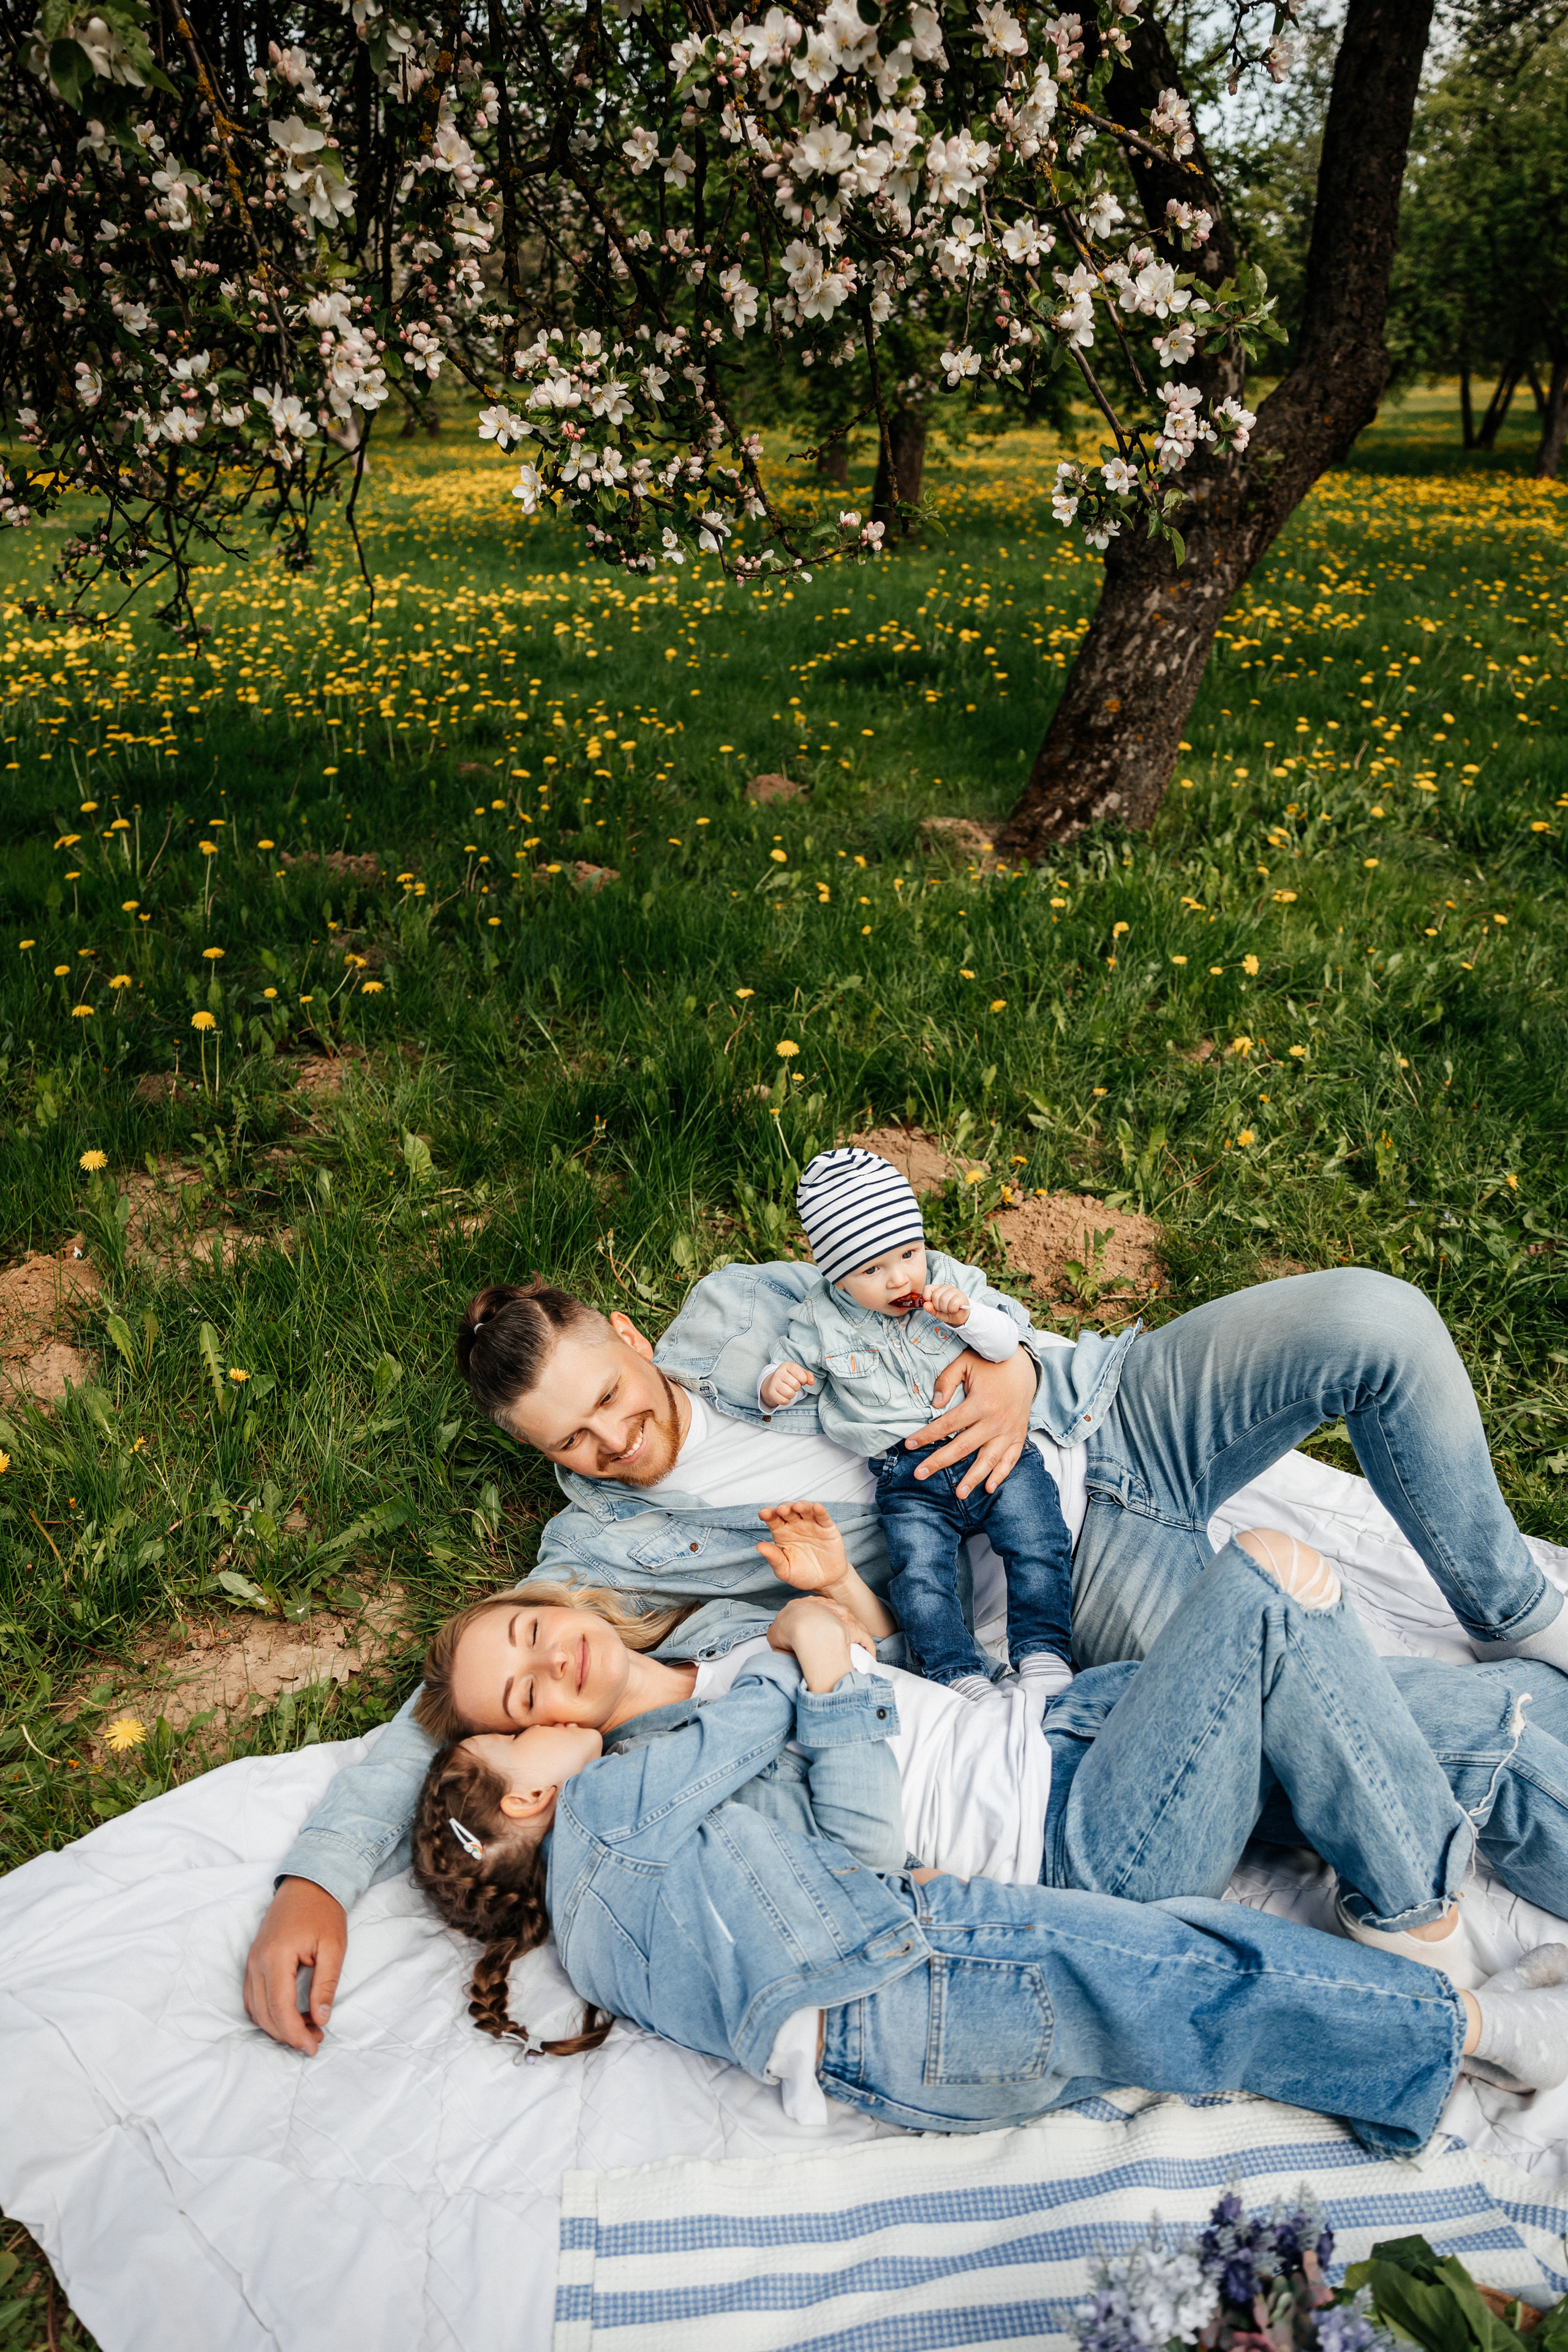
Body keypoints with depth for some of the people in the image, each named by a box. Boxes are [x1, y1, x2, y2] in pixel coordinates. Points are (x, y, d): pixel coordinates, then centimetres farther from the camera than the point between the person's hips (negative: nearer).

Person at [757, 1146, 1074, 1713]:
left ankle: (1043, 1657, -2)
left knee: (1039, 1544, -13)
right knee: (919, 1576, -19)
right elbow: (793, 1366, 11)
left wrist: (967, 1316, -18)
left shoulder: (948, 1279, 2)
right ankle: (965, 1681, -11)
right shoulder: (821, 1320, 0)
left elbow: (1007, 1343, 2)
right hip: (907, 1479, -1)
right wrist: (775, 1384, -13)